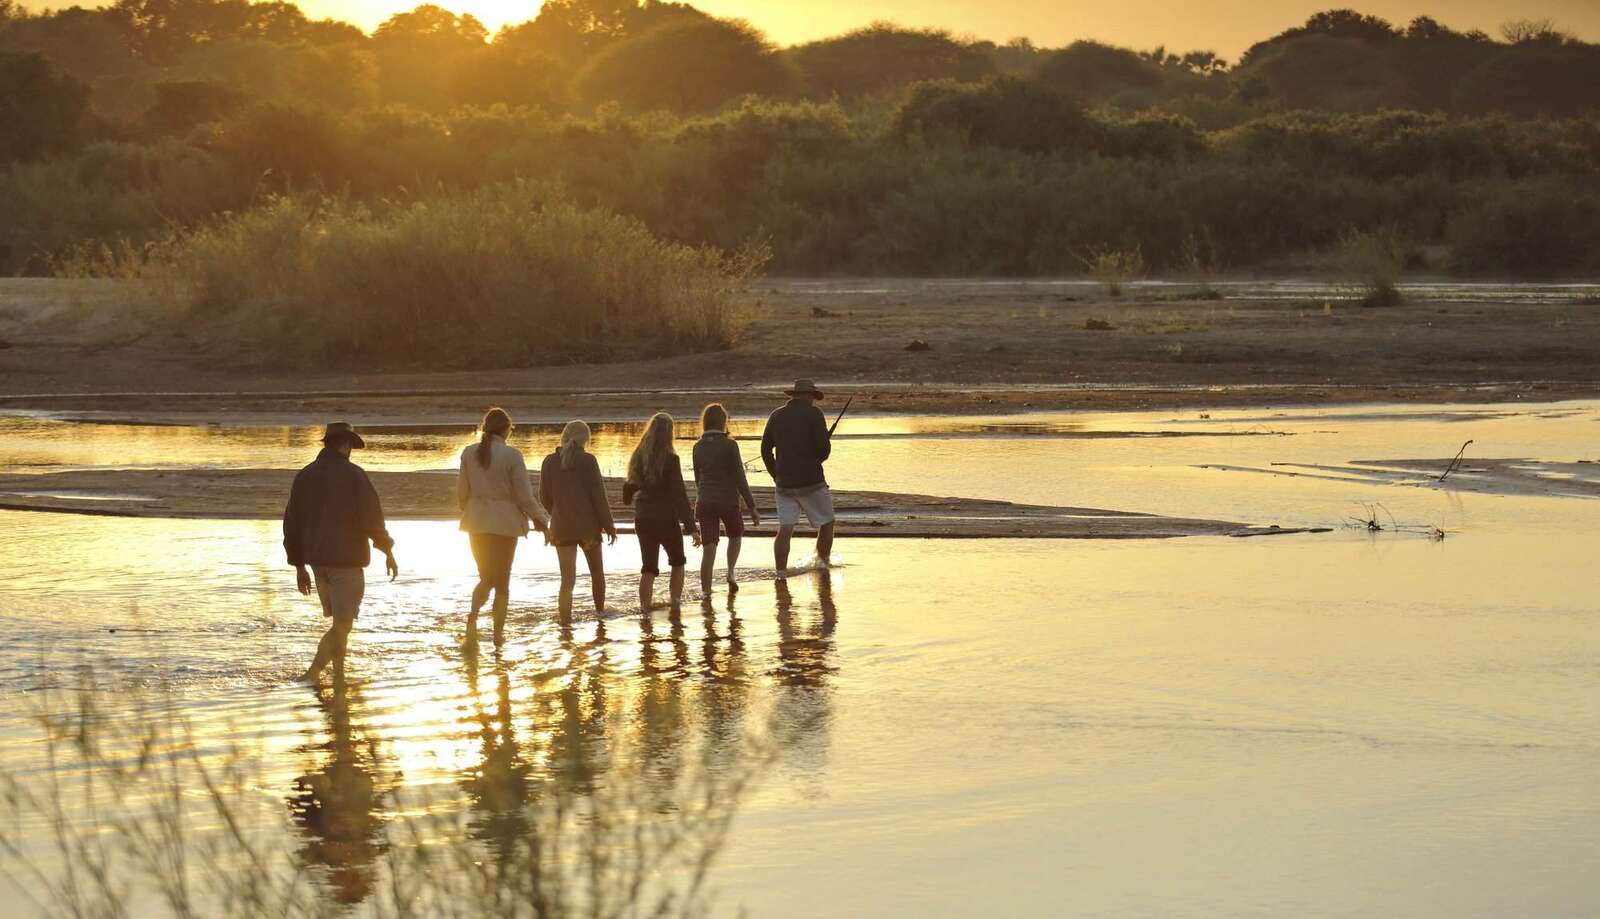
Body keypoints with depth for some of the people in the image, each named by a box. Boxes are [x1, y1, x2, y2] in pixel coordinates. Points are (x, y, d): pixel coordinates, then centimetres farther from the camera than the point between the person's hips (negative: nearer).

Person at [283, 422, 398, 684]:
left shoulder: (305, 476, 8)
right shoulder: (353, 475, -10)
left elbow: (291, 522, 11)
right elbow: (371, 516, -12)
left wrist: (299, 566, 18)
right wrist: (388, 551, 1)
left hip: (317, 560, 6)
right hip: (347, 559, -6)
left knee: (338, 621, 18)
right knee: (342, 623, -6)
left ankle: (339, 677, 20)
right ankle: (312, 673, -20)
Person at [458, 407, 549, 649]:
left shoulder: (469, 453, -1)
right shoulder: (511, 455, -13)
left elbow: (462, 491, 4)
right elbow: (525, 496, -10)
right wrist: (539, 518, 7)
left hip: (477, 522, 3)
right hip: (505, 522, -3)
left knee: (485, 577, 14)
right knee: (502, 580, 11)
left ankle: (473, 615, -15)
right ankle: (498, 632, 14)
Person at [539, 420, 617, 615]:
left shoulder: (549, 462, -1)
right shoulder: (587, 460, -9)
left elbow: (545, 498, 6)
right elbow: (599, 495, -9)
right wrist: (609, 525, -2)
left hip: (561, 527, 2)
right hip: (587, 525, -2)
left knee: (567, 579, 0)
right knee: (597, 571, 20)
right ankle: (600, 612, 33)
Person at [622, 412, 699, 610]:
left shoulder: (638, 456, -1)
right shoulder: (670, 460, -16)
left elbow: (630, 484, 15)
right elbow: (680, 495, -19)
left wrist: (627, 499, 38)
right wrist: (691, 527, -19)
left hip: (642, 519, 4)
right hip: (666, 519, -4)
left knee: (648, 566, 10)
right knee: (677, 562, 18)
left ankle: (644, 605, 0)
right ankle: (676, 601, 15)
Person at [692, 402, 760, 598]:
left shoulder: (698, 447, 3)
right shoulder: (729, 445, -10)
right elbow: (739, 478, -11)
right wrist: (752, 507, -6)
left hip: (705, 501, 3)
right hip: (728, 500, -3)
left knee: (708, 548, 4)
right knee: (736, 534, 25)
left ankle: (705, 591, -1)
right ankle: (731, 572, 8)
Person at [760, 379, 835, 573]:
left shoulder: (777, 416, 9)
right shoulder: (813, 414, -6)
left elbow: (766, 450, 11)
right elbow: (824, 447, -13)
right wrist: (817, 459, 9)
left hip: (784, 483, 4)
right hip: (811, 481, -4)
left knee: (785, 529, 2)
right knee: (826, 523, 14)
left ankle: (780, 572, -5)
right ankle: (823, 563, 16)